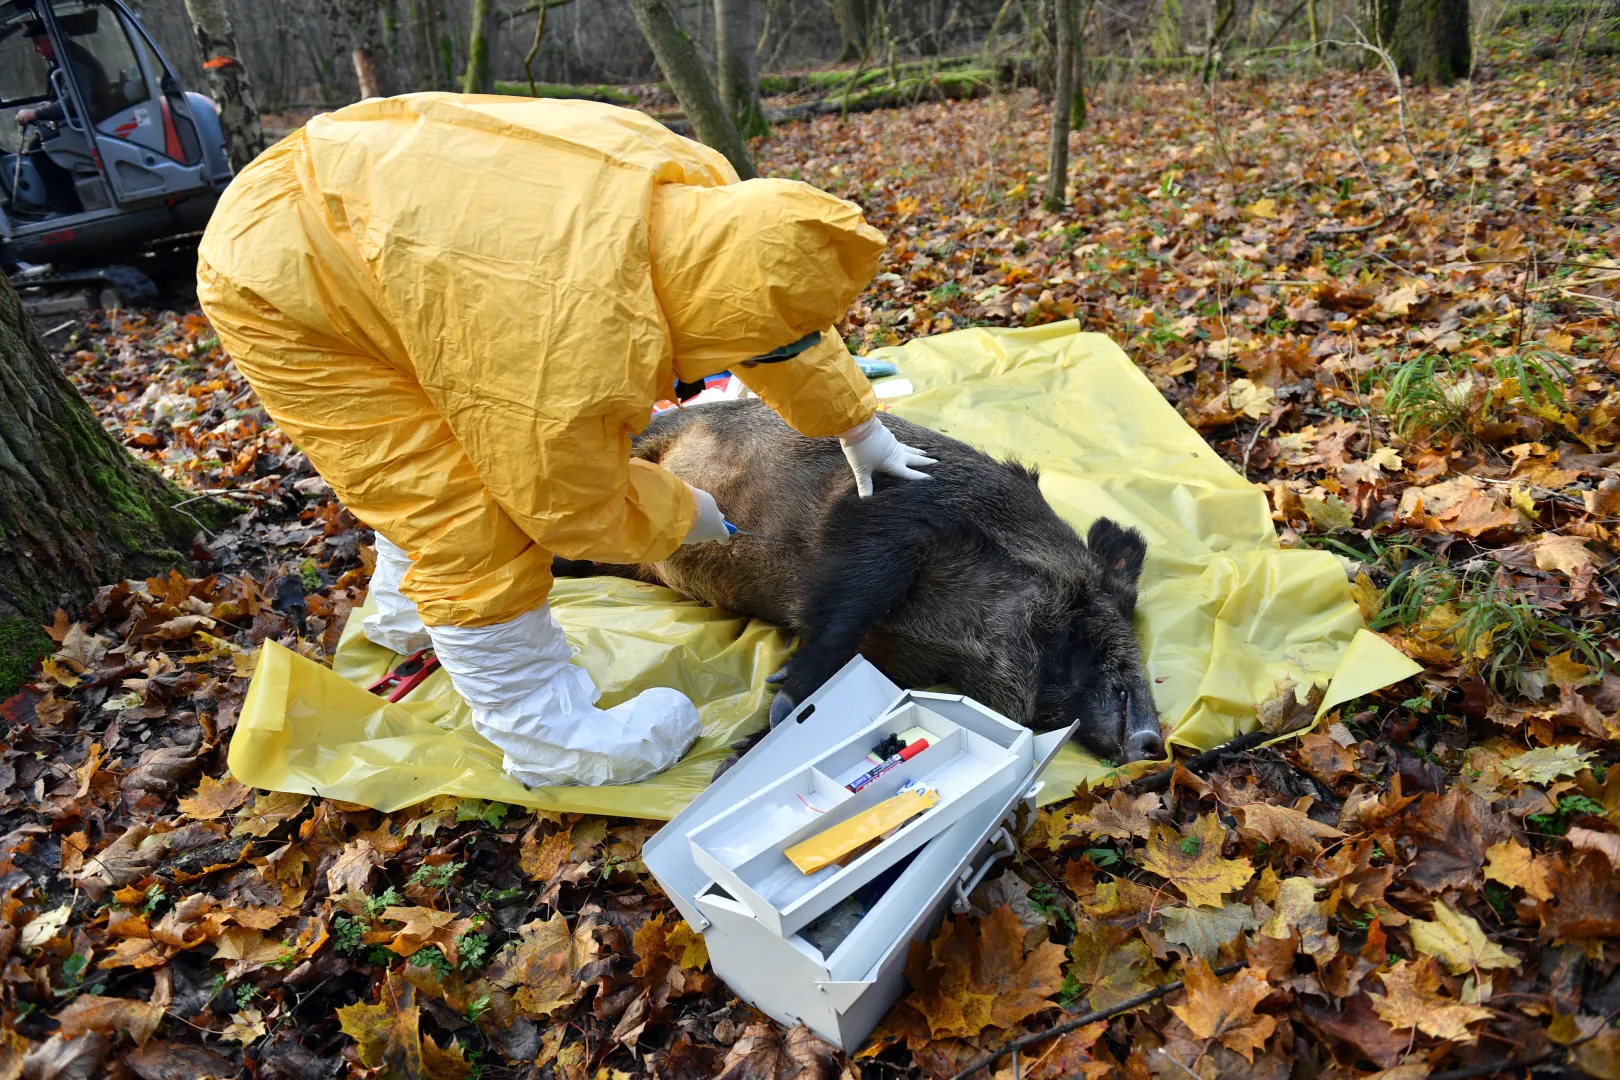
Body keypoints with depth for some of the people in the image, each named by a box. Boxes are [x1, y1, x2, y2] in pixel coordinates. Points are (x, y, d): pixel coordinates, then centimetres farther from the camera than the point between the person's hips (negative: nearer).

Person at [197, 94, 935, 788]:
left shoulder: (694, 186, -15)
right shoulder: (578, 348, -37)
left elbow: (778, 306, 2)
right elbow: (574, 510, -19)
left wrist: (857, 426, 10)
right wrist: (684, 515, -2)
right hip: (280, 288, -9)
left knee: (444, 451, 24)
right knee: (470, 523, -10)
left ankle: (409, 618, 49)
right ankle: (546, 736, 8)